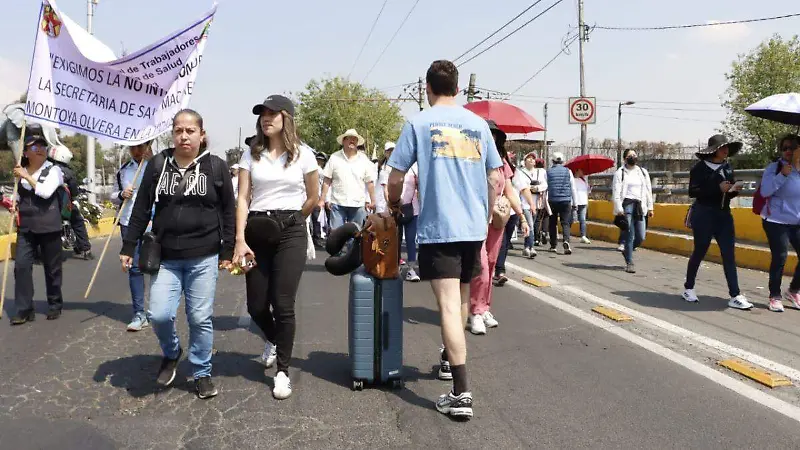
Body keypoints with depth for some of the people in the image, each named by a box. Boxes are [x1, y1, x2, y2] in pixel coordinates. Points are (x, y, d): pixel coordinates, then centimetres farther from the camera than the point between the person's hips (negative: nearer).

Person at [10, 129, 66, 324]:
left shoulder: (53, 170, -4)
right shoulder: (21, 171, 10)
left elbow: (45, 191, -21)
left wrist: (26, 176, -15)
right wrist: (15, 206, 5)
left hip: (48, 226, -4)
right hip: (26, 227, 4)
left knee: (52, 267, 6)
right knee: (21, 265, -5)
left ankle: (55, 305, 23)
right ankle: (24, 309, 3)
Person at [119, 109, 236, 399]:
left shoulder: (216, 167, 0)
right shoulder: (157, 165, 3)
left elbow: (228, 211, 3)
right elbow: (141, 209, 7)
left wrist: (227, 251, 0)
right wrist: (128, 247, 4)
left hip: (204, 258, -1)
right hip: (166, 257, 1)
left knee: (201, 319, 3)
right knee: (159, 315, -7)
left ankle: (201, 373, 22)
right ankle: (171, 353, 26)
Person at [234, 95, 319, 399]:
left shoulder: (303, 154, 0)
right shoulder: (251, 154, 5)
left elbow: (313, 198, 9)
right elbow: (243, 199, -2)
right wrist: (240, 240, -12)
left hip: (290, 232, -2)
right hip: (256, 232, 3)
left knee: (283, 304, -7)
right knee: (256, 305, 6)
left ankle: (283, 371, 7)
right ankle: (273, 340, 40)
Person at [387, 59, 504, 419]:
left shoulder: (419, 123, -1)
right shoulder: (478, 124, 10)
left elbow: (396, 176, -1)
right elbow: (495, 178, 11)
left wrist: (394, 205, 19)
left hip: (437, 228, -5)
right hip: (474, 227, 5)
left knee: (449, 306, -8)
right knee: (461, 301, 21)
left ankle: (461, 393, -12)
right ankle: (449, 360, 40)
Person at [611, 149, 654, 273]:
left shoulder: (643, 172, 17)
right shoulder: (620, 173, 2)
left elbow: (648, 190, 18)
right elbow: (616, 192, -4)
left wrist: (650, 207, 13)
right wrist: (619, 209, -13)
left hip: (640, 206, 5)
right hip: (627, 205, -4)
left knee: (641, 237, 0)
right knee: (629, 236, -6)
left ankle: (626, 251, 27)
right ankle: (629, 263, 1)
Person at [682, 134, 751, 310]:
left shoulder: (728, 167, 10)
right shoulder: (700, 168, -7)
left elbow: (727, 193, 17)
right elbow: (693, 192, -15)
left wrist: (734, 190, -5)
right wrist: (718, 188, -22)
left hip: (724, 215, 5)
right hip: (703, 215, -5)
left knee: (729, 254, -1)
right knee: (699, 252, 5)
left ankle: (735, 296, -2)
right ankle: (688, 288, 22)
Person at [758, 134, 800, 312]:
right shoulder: (774, 168, -6)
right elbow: (765, 191, -17)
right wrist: (782, 175, -23)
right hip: (777, 220, -4)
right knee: (780, 258, -5)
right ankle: (775, 296, 9)